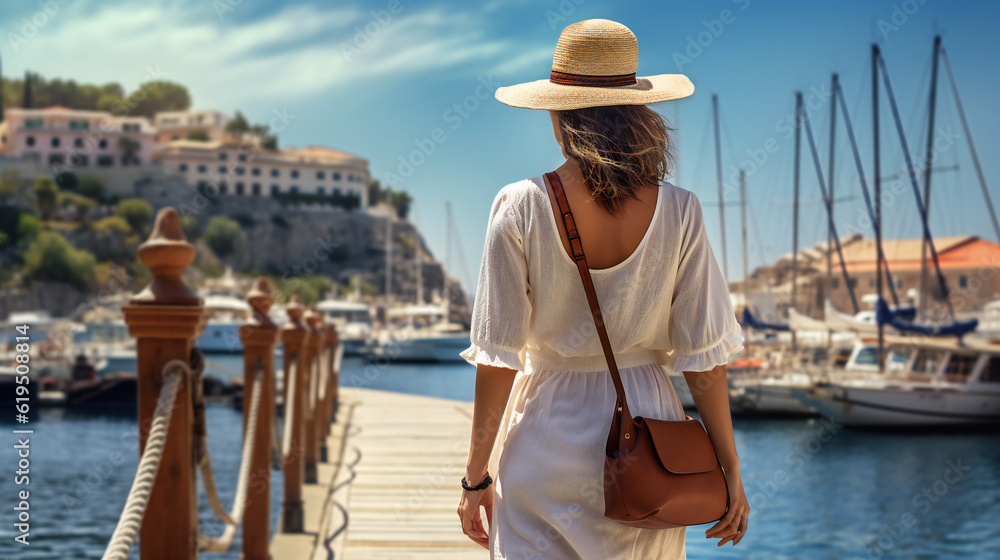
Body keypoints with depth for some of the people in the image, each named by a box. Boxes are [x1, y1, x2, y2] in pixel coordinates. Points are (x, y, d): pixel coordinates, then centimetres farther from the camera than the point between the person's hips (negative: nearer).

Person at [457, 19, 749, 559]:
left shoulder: (521, 207, -10)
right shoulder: (677, 211, -6)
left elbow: (498, 358, -9)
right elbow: (703, 356, -4)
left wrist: (477, 476, 0)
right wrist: (730, 471, 5)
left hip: (548, 435, -2)